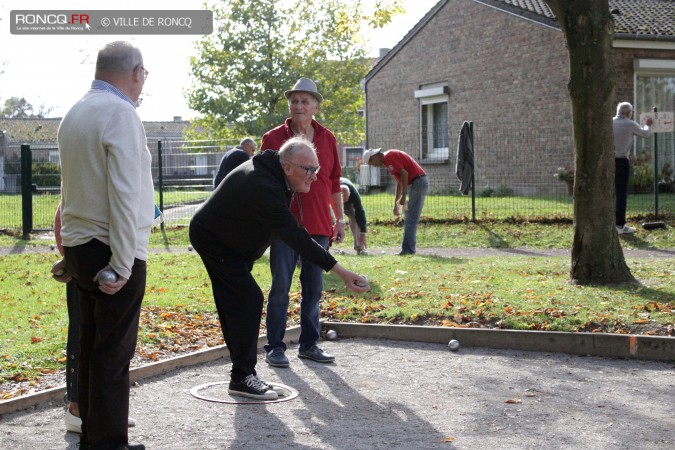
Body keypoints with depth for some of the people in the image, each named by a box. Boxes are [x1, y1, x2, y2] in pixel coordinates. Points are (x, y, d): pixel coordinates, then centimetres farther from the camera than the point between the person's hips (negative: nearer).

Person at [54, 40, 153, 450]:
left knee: (92, 347, 16)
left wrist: (70, 253, 17)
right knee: (114, 355, -3)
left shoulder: (75, 113, 13)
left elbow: (74, 184, 15)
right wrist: (122, 264, -18)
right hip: (113, 252, -9)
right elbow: (124, 193, -19)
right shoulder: (121, 114, -14)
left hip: (79, 247, 9)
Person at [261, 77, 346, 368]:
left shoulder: (327, 139, 10)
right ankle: (275, 347, 6)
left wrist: (340, 219, 13)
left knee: (313, 288, 8)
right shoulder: (273, 138, 1)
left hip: (319, 226, 3)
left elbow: (334, 182, 15)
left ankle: (309, 344, 18)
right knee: (280, 287, -1)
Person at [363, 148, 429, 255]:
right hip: (421, 182, 10)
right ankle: (409, 248, 16)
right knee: (410, 219, 13)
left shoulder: (389, 157, -10)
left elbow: (404, 173, -19)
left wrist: (403, 196, -17)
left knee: (411, 219, -9)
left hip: (418, 182, -10)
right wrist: (396, 204, 26)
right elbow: (399, 182, 26)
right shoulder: (390, 157, 21)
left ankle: (408, 249, -9)